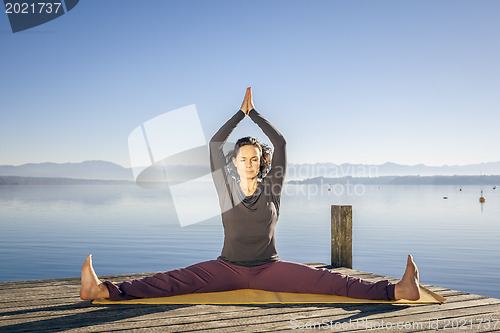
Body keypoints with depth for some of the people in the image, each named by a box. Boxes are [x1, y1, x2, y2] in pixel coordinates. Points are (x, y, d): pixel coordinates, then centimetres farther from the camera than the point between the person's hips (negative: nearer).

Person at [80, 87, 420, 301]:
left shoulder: (271, 189, 0)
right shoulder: (227, 190, 1)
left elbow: (281, 142, -3)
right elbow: (215, 145, -3)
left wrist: (254, 112, 4)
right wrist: (242, 112, 1)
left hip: (269, 269, 0)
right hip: (228, 268, 0)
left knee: (329, 280, -17)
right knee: (171, 281, -18)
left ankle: (396, 291, -27)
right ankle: (107, 291, -31)